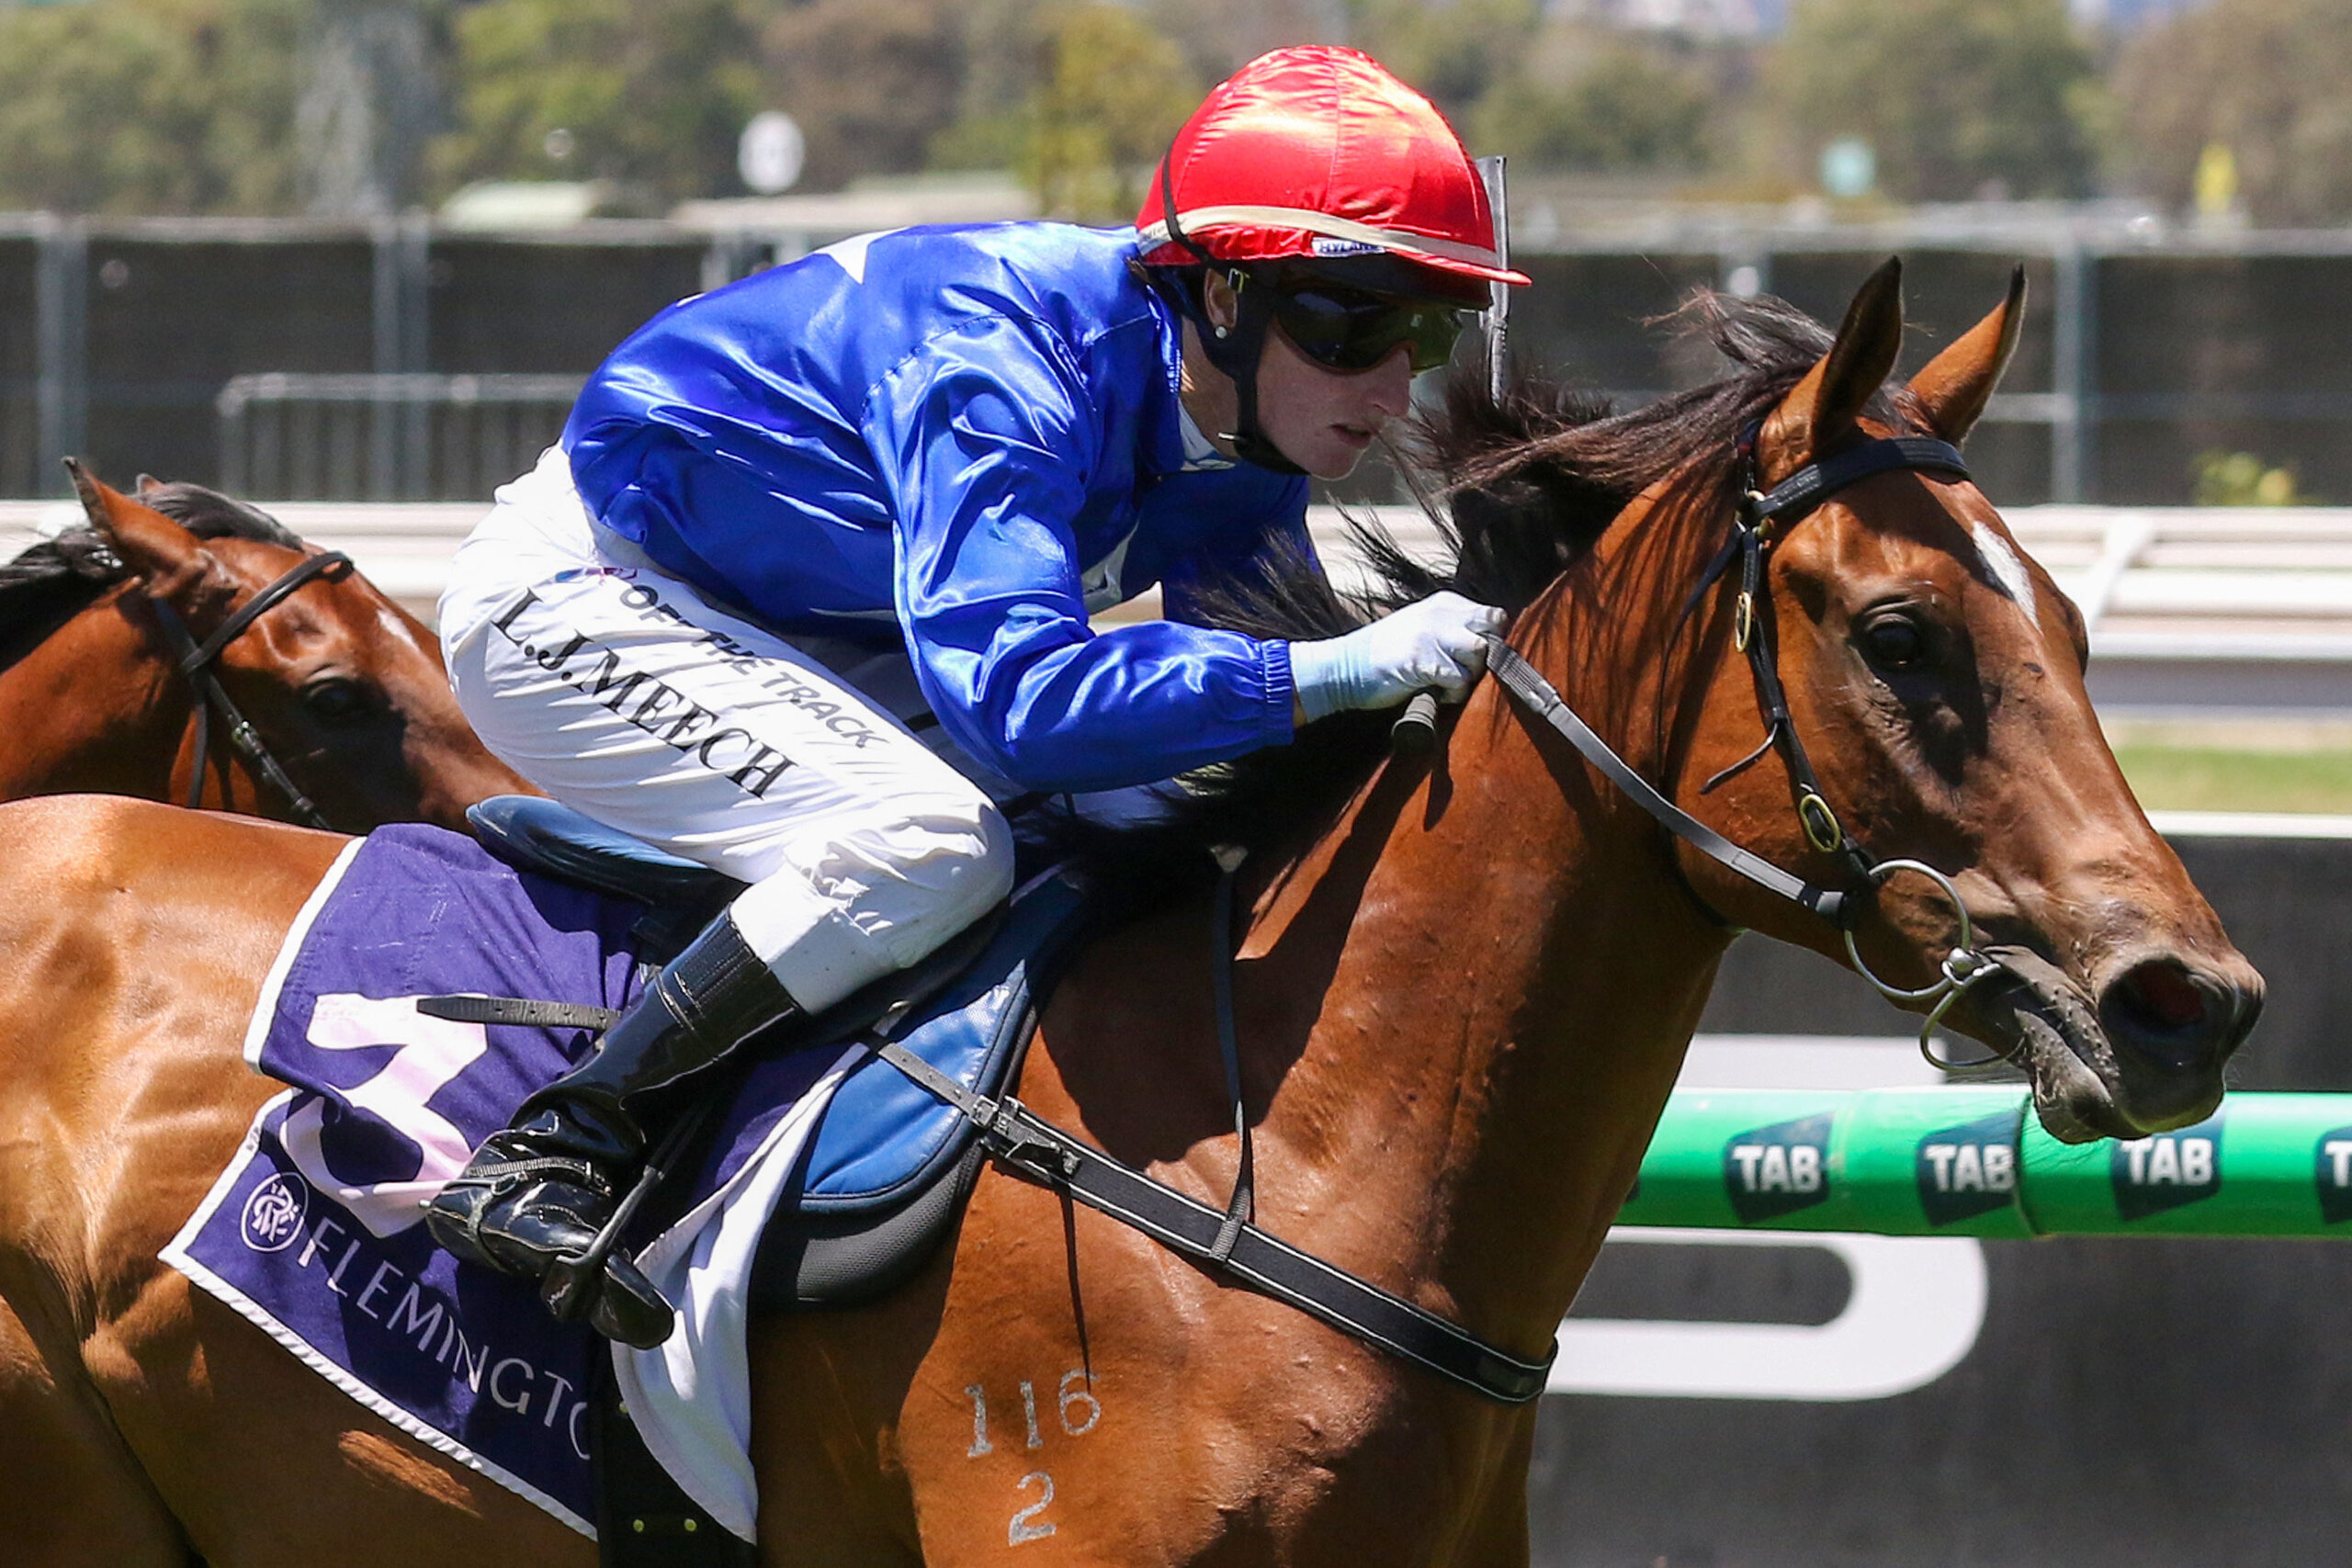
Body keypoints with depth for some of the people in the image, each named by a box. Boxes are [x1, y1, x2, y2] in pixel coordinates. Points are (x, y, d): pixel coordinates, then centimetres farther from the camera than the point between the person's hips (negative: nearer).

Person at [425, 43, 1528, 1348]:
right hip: (569, 607, -9)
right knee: (936, 841, -29)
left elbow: (1255, 663, 3)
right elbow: (1017, 694, -44)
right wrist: (1354, 668, -45)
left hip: (785, 637, 9)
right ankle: (546, 1164, -25)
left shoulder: (1242, 458, -7)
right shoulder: (995, 359, -33)